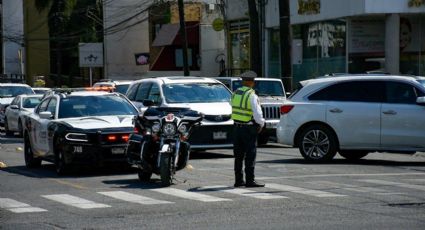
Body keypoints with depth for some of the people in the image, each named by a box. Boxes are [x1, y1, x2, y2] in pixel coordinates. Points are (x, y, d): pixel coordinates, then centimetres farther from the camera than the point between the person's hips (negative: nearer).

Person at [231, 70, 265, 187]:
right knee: (250, 156, -2)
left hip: (237, 127, 6)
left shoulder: (235, 93, 6)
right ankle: (250, 180, -3)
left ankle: (238, 180, 15)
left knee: (238, 156, 12)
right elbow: (258, 114, -17)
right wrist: (261, 124, 1)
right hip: (249, 128, -6)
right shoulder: (252, 96, -15)